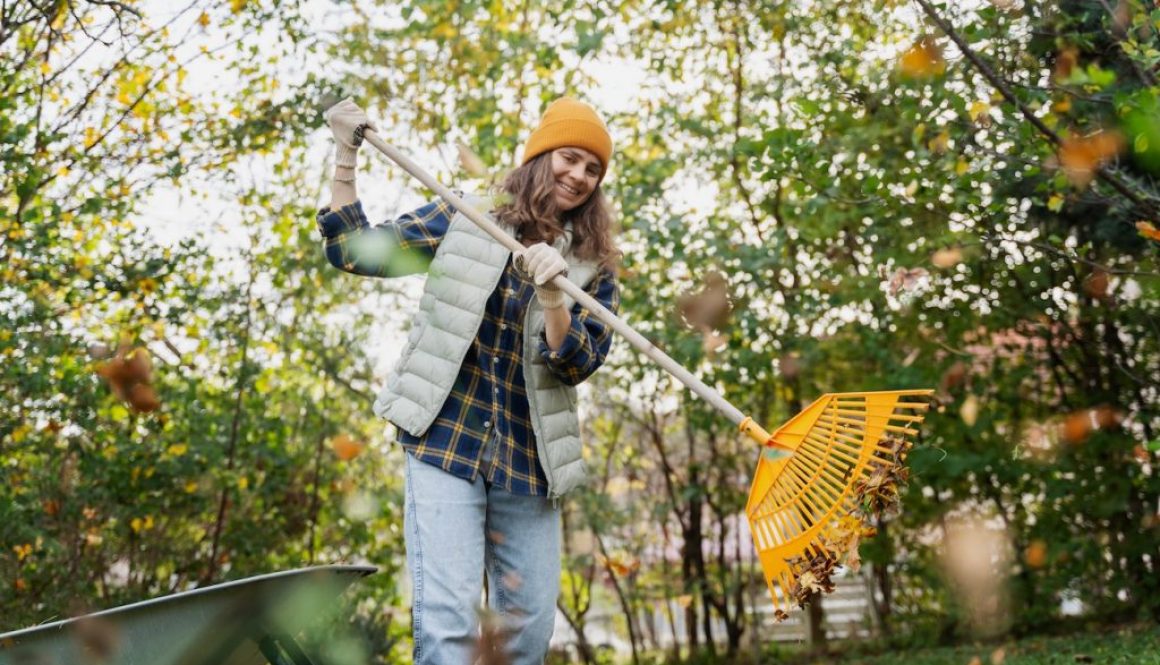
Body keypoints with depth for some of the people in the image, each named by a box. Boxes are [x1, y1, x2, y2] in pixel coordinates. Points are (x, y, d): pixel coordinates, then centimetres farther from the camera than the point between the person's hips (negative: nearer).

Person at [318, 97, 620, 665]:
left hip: (528, 461, 3)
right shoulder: (464, 219, 4)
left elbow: (579, 365, -4)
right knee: (450, 619, -14)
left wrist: (551, 296, -21)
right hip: (446, 442, -3)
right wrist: (345, 155, -4)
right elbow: (353, 251, 3)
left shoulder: (592, 267, 8)